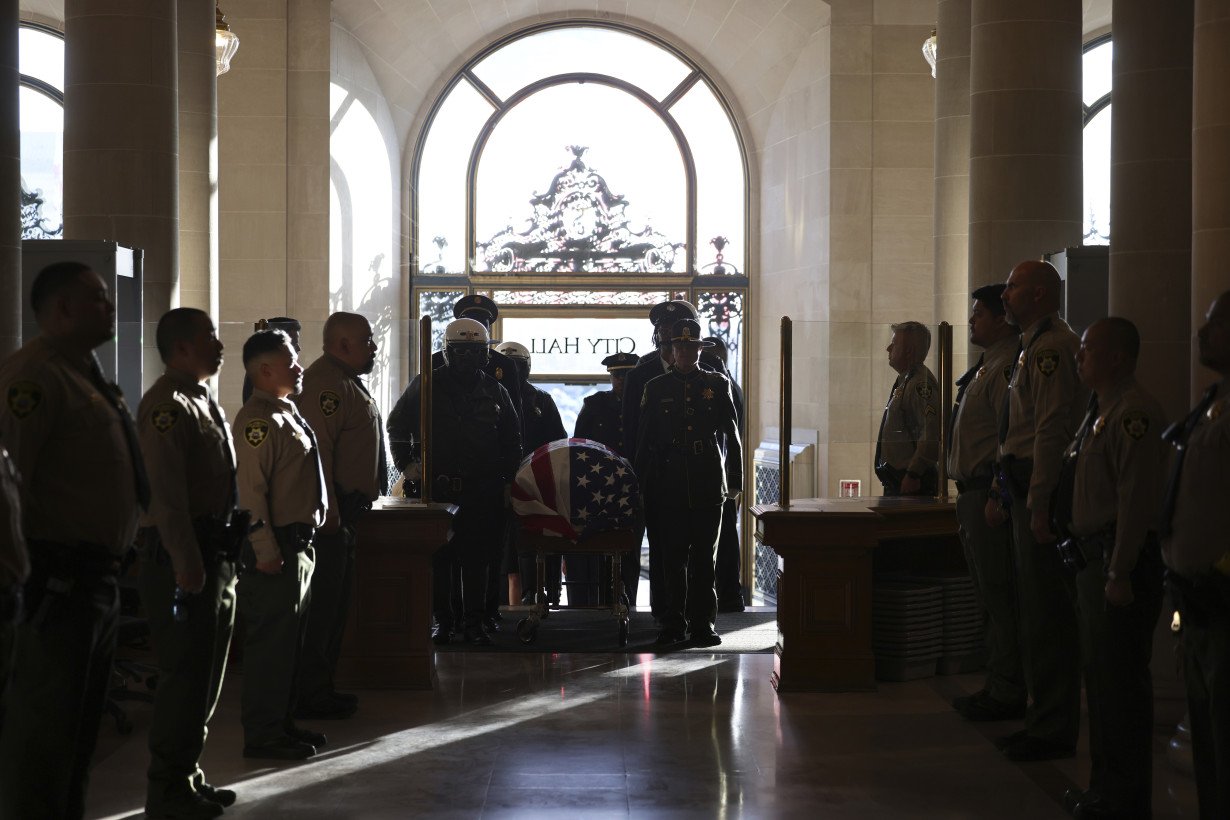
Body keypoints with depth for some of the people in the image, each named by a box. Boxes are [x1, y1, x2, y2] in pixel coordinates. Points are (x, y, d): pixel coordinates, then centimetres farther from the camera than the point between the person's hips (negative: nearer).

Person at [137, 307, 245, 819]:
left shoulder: (205, 402, 17)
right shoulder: (167, 406, -14)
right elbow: (166, 493, -21)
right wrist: (186, 562, -24)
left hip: (216, 550, 10)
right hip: (182, 553, -10)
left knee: (207, 668, 15)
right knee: (185, 671, -6)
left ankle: (189, 774, 25)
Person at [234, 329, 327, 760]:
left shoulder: (286, 413, 16)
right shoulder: (258, 420, -17)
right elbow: (251, 490, -22)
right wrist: (266, 551, -23)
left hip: (299, 542, 10)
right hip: (277, 546, -10)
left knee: (289, 641, 16)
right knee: (271, 641, -4)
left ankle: (281, 722, 26)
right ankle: (262, 734, 2)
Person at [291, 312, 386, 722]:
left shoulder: (347, 381, 20)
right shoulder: (325, 383, -16)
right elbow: (317, 449, -24)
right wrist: (328, 512, -27)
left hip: (345, 511, 11)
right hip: (330, 512, -11)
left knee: (335, 602, 15)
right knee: (322, 603, -7)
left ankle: (320, 687, 22)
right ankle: (310, 695, -3)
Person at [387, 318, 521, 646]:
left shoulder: (494, 391, 10)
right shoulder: (426, 385, 4)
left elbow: (512, 438, 19)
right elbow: (397, 425, 10)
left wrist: (507, 479, 11)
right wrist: (406, 464, 2)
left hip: (483, 492, 1)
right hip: (437, 487, -1)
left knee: (477, 558, 2)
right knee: (437, 557, 2)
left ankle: (474, 622, 8)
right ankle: (440, 619, 11)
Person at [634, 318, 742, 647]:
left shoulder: (717, 384, 7)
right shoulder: (656, 389, 8)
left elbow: (731, 435, 8)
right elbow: (644, 441, 9)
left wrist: (734, 481, 4)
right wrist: (641, 485, 5)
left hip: (708, 487, 0)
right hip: (670, 487, 0)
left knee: (704, 557, 3)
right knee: (673, 558, 2)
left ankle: (703, 624, 9)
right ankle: (674, 625, 8)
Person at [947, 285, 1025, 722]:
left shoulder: (1006, 366, -15)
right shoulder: (986, 366, 18)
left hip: (990, 493, -11)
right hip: (974, 492, 11)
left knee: (1000, 597, -6)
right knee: (990, 596, 15)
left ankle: (1007, 694, -1)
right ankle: (998, 685, 23)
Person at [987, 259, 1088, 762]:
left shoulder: (1052, 348, -14)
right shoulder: (1031, 347, 18)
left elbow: (1052, 429, -21)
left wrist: (1039, 504, -23)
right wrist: (1001, 492, 22)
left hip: (1044, 495, -11)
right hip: (1025, 493, 11)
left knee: (1047, 613, -6)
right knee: (1033, 610, 15)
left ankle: (1054, 730, 0)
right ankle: (1043, 720, 23)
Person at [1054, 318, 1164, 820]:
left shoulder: (1133, 412, -17)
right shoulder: (1100, 411, 15)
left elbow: (1136, 498, -23)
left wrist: (1120, 573, -24)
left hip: (1119, 562, -11)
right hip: (1093, 560, 11)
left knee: (1120, 682, -3)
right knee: (1099, 676, 17)